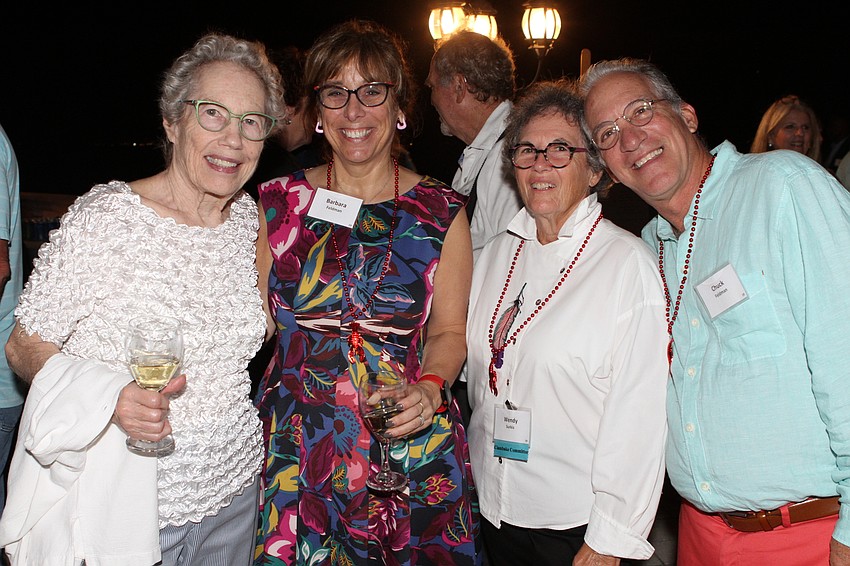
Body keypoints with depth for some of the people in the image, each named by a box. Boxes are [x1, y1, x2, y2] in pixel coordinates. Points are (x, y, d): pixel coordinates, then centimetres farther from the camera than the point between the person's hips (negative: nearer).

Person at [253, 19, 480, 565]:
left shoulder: (441, 212, -1)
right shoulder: (278, 203, 3)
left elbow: (449, 330, 0)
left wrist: (430, 387, -17)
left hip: (406, 444, 0)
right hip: (294, 445, 1)